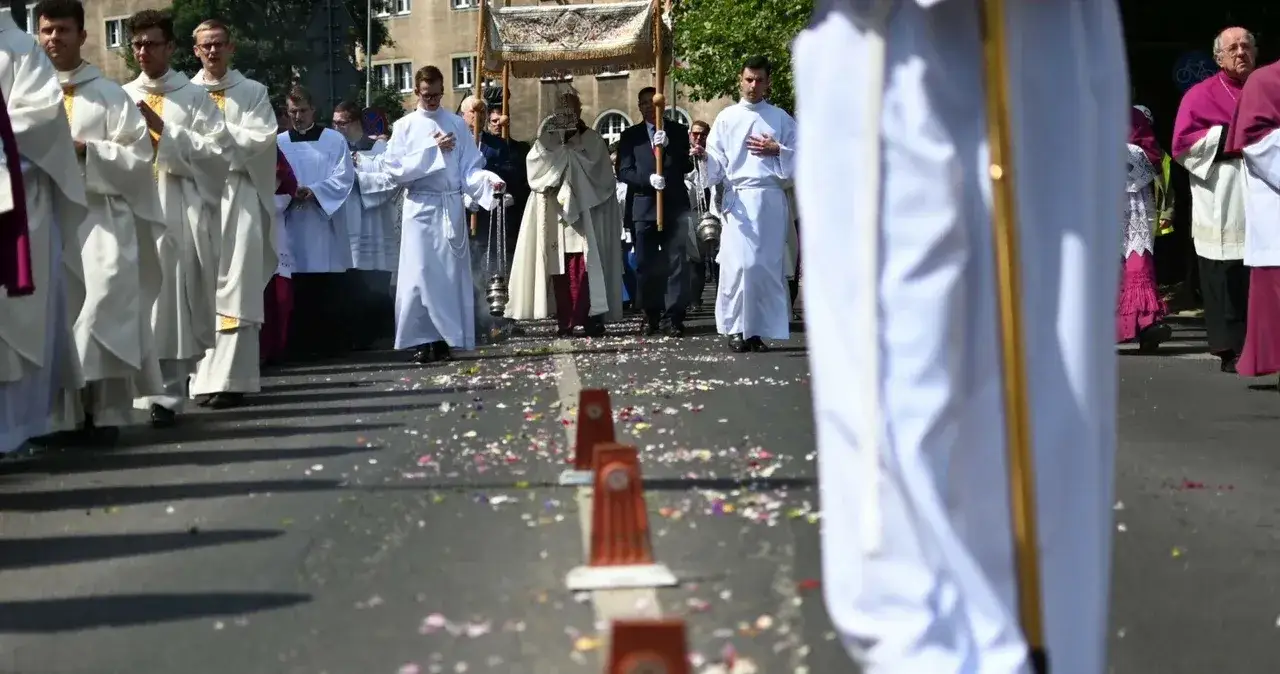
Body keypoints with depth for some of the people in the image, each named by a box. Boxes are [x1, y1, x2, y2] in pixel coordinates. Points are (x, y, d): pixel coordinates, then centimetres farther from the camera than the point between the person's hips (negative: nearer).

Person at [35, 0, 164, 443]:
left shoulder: (109, 94, 9)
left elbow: (139, 154, 2)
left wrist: (85, 150, -10)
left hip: (101, 215, -2)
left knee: (102, 304, -14)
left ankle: (106, 409, -14)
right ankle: (65, 411, 0)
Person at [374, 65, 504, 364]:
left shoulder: (457, 124, 8)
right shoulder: (404, 126, 4)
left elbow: (470, 168, 3)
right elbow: (394, 168, -7)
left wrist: (490, 181, -17)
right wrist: (432, 149, -10)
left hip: (452, 207, 2)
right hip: (420, 207, -2)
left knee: (451, 274, 3)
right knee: (419, 274, -5)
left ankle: (444, 339, 8)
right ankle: (421, 341, -2)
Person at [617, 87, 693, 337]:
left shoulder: (678, 132, 11)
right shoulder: (630, 136, 11)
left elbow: (687, 166, 1)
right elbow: (624, 171, 1)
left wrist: (667, 147, -13)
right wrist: (648, 179, -16)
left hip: (675, 206, -1)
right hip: (643, 206, 1)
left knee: (676, 264, -6)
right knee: (646, 265, 2)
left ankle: (673, 317, -6)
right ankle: (651, 316, 11)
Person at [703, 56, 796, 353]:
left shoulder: (780, 118, 12)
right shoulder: (726, 119, 10)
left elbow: (800, 156, 10)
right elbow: (716, 162, 5)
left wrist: (777, 150, -6)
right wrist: (702, 155, -16)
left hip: (771, 198, 1)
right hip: (738, 199, -1)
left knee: (768, 264, -1)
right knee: (738, 263, -10)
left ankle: (760, 329, 4)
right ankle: (736, 329, -3)